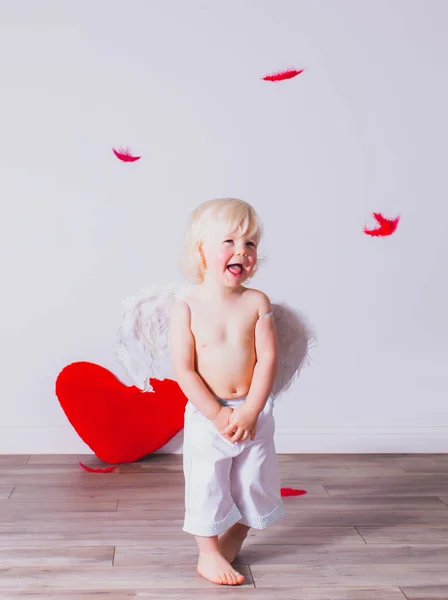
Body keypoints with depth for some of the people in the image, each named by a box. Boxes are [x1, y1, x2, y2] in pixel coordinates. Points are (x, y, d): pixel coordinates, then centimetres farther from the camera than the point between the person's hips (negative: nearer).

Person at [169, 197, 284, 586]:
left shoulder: (257, 303, -6)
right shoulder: (187, 308, -12)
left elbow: (268, 358, -8)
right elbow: (183, 370, -13)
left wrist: (250, 411, -16)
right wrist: (218, 414, -17)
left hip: (254, 413, 3)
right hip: (207, 415, -3)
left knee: (253, 483, 14)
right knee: (206, 485, 6)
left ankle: (231, 545, 38)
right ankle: (208, 555, 24)